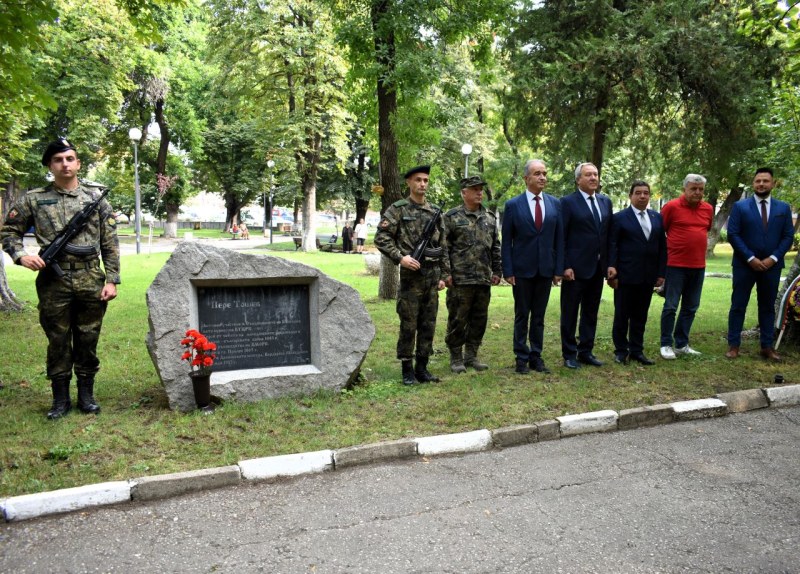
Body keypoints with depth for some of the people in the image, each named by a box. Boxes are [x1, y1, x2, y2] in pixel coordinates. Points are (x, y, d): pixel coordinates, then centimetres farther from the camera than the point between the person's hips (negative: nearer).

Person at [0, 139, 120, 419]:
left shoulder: (95, 196, 6)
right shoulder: (34, 199, 5)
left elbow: (110, 243, 4)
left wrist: (112, 279, -2)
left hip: (91, 281, 0)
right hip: (53, 281, 0)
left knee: (88, 340, 8)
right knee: (58, 341, 7)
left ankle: (86, 394, 21)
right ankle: (60, 398, 18)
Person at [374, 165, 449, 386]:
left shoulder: (435, 212, 13)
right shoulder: (398, 209, -2)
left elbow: (443, 246, 14)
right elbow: (381, 238, -7)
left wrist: (444, 274, 9)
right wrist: (400, 257, -17)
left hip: (433, 277, 5)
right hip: (411, 275, -5)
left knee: (428, 325, 8)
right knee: (408, 325, 0)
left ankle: (422, 367, 18)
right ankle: (407, 369, 9)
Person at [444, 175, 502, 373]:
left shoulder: (489, 218, 13)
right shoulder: (452, 217, -2)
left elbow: (496, 247, 17)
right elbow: (444, 247, -5)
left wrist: (497, 271, 11)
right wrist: (446, 273, -10)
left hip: (484, 280, 5)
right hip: (460, 280, -5)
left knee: (479, 319, 10)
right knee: (457, 320, 1)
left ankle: (471, 355, 22)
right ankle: (456, 358, 13)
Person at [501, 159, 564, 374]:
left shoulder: (555, 204, 5)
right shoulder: (513, 205, -3)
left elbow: (559, 238, 6)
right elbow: (506, 241, -3)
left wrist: (559, 269, 0)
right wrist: (508, 271, -8)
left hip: (545, 269, 3)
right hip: (522, 269, -2)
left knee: (539, 317, 10)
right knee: (522, 316, 7)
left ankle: (536, 357, 19)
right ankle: (521, 358, 16)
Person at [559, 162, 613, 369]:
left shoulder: (606, 201, 11)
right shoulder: (568, 202, -6)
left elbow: (609, 235, 12)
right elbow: (561, 237, -9)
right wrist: (565, 266, -14)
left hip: (598, 267, 6)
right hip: (576, 267, -6)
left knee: (591, 312, 13)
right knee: (570, 313, 4)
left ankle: (586, 351, 23)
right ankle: (569, 354, 13)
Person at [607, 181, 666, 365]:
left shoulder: (657, 217, 11)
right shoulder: (619, 218, -2)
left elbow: (662, 247, 11)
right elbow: (612, 246, -5)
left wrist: (661, 273, 5)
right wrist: (612, 270, -12)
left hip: (648, 277, 4)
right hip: (626, 275, -4)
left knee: (640, 316, 10)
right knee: (622, 315, 4)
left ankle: (636, 350, 21)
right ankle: (621, 351, 16)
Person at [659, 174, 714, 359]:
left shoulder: (708, 209, 8)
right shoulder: (671, 207, -7)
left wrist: (697, 246, 16)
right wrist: (669, 249, 3)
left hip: (698, 266, 6)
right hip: (676, 265, -5)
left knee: (690, 307, 10)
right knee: (671, 306, -3)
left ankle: (682, 344, 20)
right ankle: (666, 345, 7)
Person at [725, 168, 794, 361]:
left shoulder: (783, 208, 7)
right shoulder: (740, 206, 0)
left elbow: (788, 236, 4)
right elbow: (733, 234, -7)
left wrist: (773, 258, -10)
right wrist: (750, 258, -13)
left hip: (772, 265, 2)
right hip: (744, 264, -2)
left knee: (768, 306, 9)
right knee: (738, 306, 1)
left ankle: (767, 347, 15)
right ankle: (733, 345, 7)